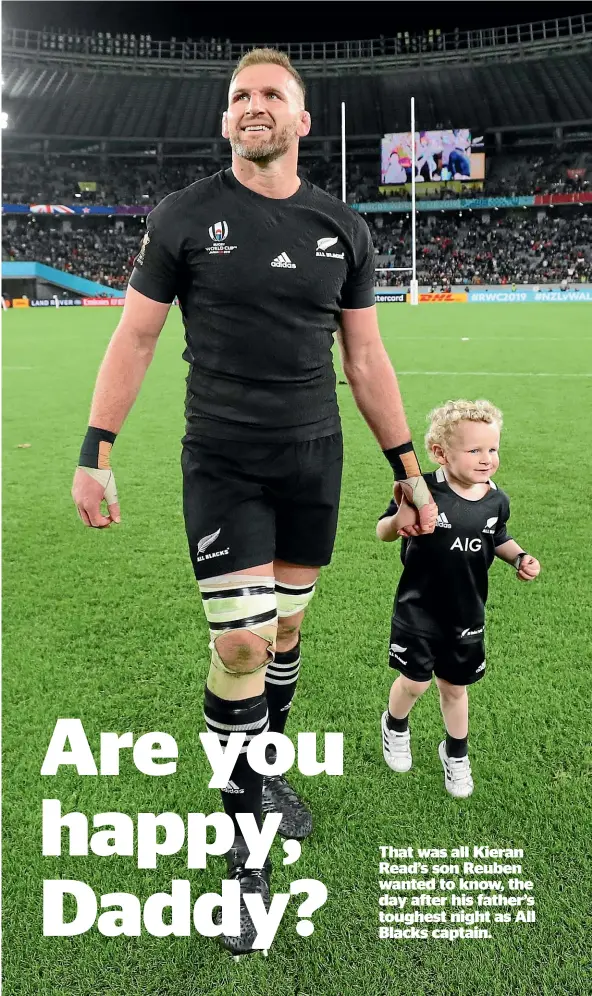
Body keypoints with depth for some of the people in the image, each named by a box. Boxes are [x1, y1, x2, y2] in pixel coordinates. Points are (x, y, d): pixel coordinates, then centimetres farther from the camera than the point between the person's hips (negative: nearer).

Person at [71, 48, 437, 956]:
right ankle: (246, 839, 14)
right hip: (222, 463, -3)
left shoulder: (342, 227, 7)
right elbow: (134, 337, 1)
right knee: (240, 643, -7)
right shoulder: (184, 216, -1)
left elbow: (366, 357, 9)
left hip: (313, 460, 3)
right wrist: (95, 454, -7)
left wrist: (409, 468, 8)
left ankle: (265, 772, 38)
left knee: (286, 629, 13)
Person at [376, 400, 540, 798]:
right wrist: (399, 520, -35)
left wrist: (520, 557, -4)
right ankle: (395, 726, 40)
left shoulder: (497, 501, -5)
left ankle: (456, 753, 42)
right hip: (418, 611, -3)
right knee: (414, 683, 5)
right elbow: (383, 532, -13)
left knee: (455, 687, 17)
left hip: (467, 615, 4)